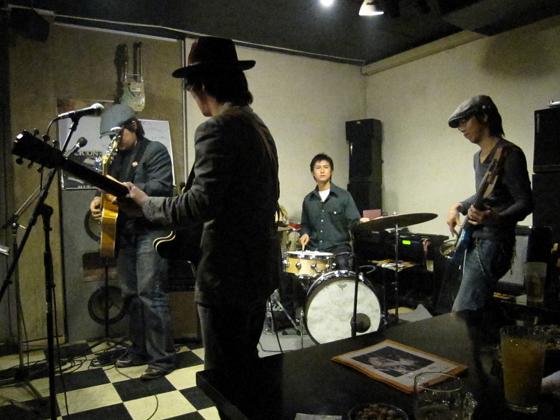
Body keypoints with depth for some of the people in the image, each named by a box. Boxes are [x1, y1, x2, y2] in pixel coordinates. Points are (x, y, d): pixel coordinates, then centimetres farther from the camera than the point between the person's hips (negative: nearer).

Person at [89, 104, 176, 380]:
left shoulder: (155, 151, -4)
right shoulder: (118, 158, 20)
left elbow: (162, 188, -17)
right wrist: (100, 199, 2)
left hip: (150, 232, -8)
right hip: (124, 233, 8)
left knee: (150, 294, -10)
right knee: (131, 294, 11)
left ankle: (163, 358, -1)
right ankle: (139, 350, 23)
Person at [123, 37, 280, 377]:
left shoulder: (217, 129, -16)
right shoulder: (259, 126, 13)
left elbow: (200, 204, -24)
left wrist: (145, 201, -8)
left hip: (229, 276, -10)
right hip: (261, 269, 10)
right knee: (247, 367, 22)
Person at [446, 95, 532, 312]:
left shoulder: (509, 154, -12)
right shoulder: (478, 156, 15)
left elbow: (525, 203, -15)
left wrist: (495, 218, -34)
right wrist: (458, 206, 11)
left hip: (492, 243, -9)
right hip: (475, 242, 9)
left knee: (462, 315, -14)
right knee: (477, 311, 14)